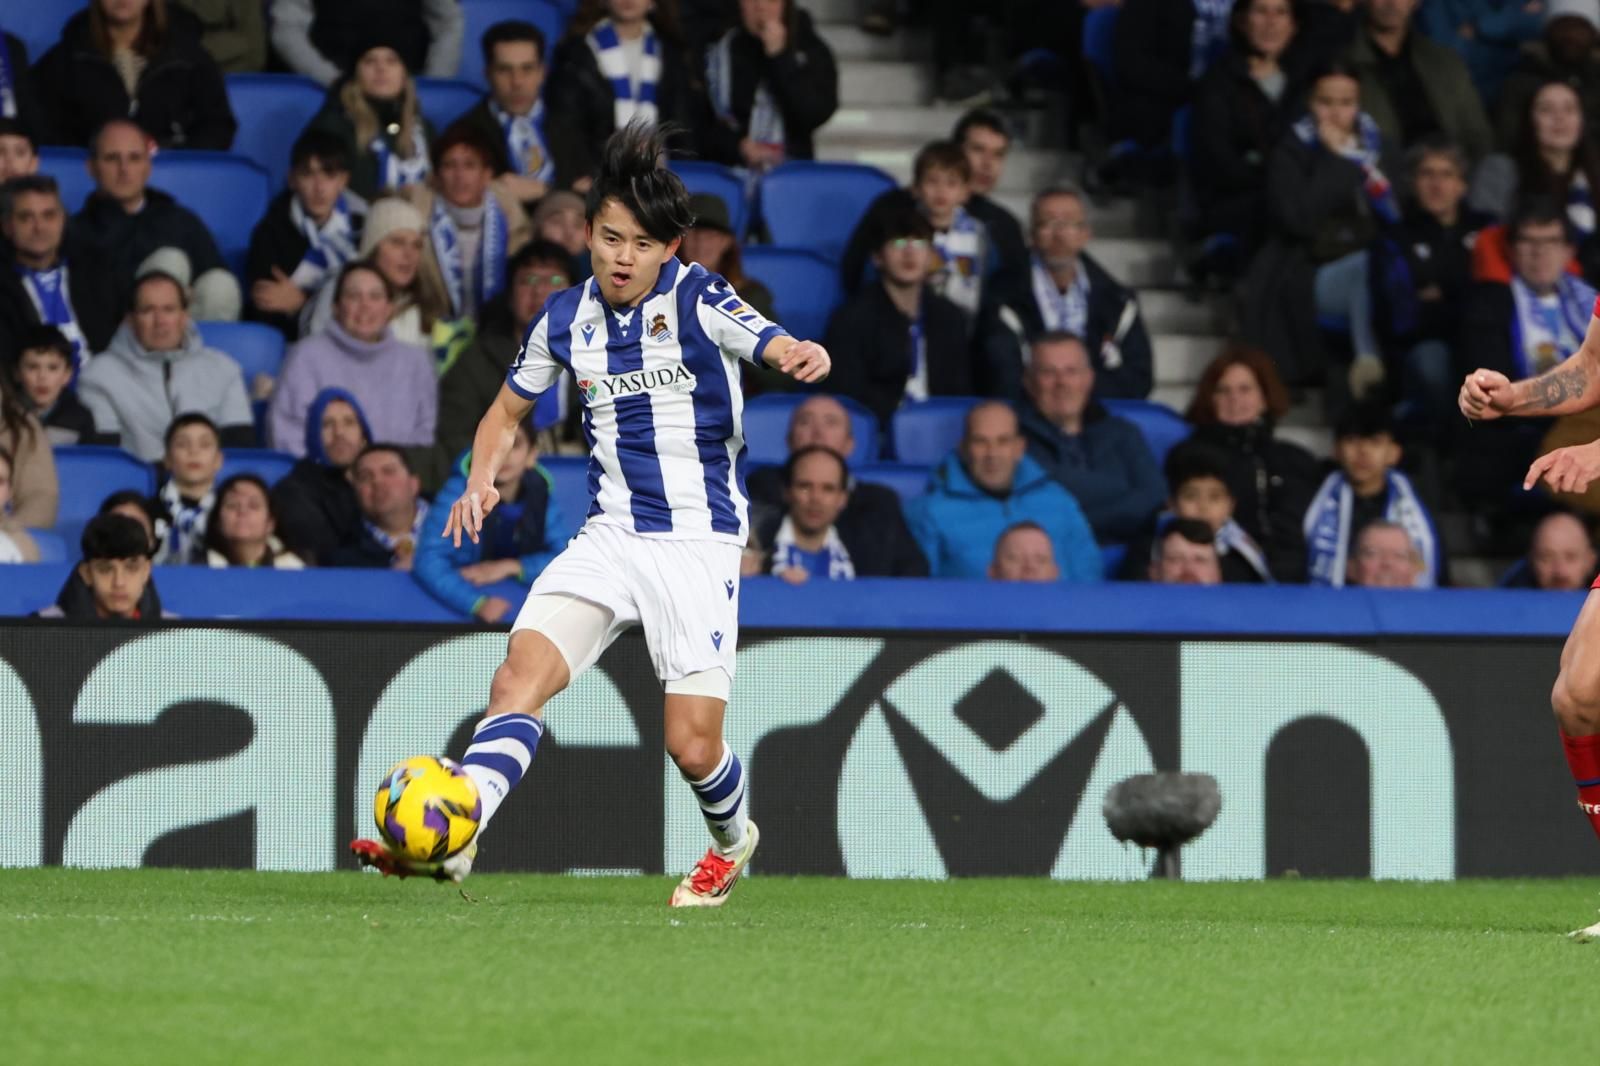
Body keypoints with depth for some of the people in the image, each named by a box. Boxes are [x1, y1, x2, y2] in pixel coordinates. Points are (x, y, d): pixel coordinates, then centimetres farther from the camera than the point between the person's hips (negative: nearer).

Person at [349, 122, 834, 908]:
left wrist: (805, 359, -49)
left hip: (698, 538, -4)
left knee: (692, 746, -7)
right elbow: (509, 408, 20)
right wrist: (481, 482, 2)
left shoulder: (698, 300, -8)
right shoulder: (567, 319, 5)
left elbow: (784, 351, -24)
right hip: (610, 534, 4)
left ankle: (730, 842, 27)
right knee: (520, 675, -20)